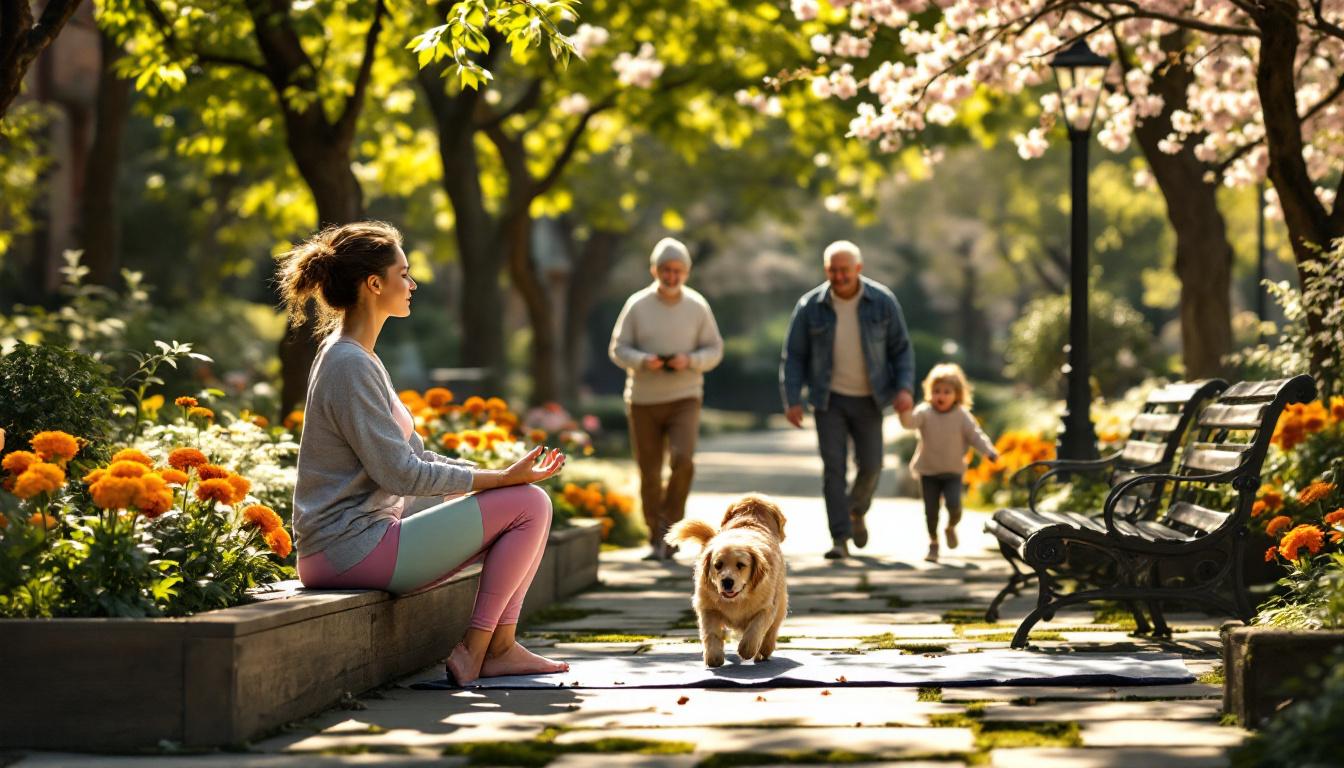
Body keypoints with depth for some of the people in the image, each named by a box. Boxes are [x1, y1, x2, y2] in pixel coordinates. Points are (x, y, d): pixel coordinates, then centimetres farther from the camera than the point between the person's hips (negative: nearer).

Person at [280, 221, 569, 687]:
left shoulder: (357, 359, 16)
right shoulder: (348, 365, -16)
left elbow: (413, 455, 19)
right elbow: (401, 473, -19)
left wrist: (503, 474, 8)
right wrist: (504, 479, -14)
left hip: (368, 534, 10)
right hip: (355, 547, -10)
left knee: (530, 503, 13)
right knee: (529, 505, -11)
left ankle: (500, 646, 7)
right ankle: (473, 651, -6)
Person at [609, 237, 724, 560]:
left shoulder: (698, 307, -2)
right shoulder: (637, 305, -4)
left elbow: (714, 350, 2)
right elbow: (618, 349, -1)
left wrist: (690, 361, -18)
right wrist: (643, 361, -21)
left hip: (684, 400, -1)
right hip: (643, 401, 1)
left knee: (682, 460, -22)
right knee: (650, 475, 3)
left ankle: (671, 524, -1)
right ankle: (656, 540, 21)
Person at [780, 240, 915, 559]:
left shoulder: (882, 301, -11)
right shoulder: (810, 306, -11)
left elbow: (901, 349, -3)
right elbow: (794, 356, -5)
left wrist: (904, 388, -17)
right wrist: (791, 401, -14)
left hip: (867, 399, 1)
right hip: (830, 398, -1)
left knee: (870, 465, 0)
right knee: (834, 466, -10)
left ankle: (857, 511, 32)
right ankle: (839, 539, -9)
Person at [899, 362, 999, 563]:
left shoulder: (962, 416, -3)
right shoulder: (925, 412, -7)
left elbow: (975, 435, -3)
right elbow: (910, 422, -23)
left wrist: (989, 451, -17)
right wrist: (904, 410, -44)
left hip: (953, 471, 0)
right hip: (928, 471, 0)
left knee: (954, 505, -17)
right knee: (931, 509, 1)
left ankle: (951, 527, 16)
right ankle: (933, 542, 21)